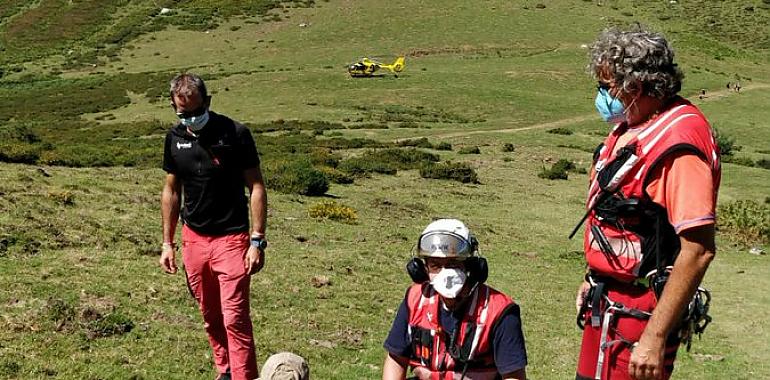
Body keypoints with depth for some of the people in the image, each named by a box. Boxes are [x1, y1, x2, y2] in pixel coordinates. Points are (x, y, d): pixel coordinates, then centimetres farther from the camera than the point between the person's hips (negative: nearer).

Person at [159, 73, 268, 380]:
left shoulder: (235, 134, -13)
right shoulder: (175, 138, 2)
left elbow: (256, 187, -9)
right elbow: (171, 190, 11)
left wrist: (257, 240, -14)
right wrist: (167, 242, 10)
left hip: (231, 239, -5)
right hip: (194, 238, 5)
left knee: (235, 318, -8)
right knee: (210, 316, 15)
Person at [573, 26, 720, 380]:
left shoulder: (679, 143, -22)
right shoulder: (629, 128, 7)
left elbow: (698, 251, -25)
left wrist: (655, 338, -25)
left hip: (640, 309, -9)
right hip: (609, 300, 9)